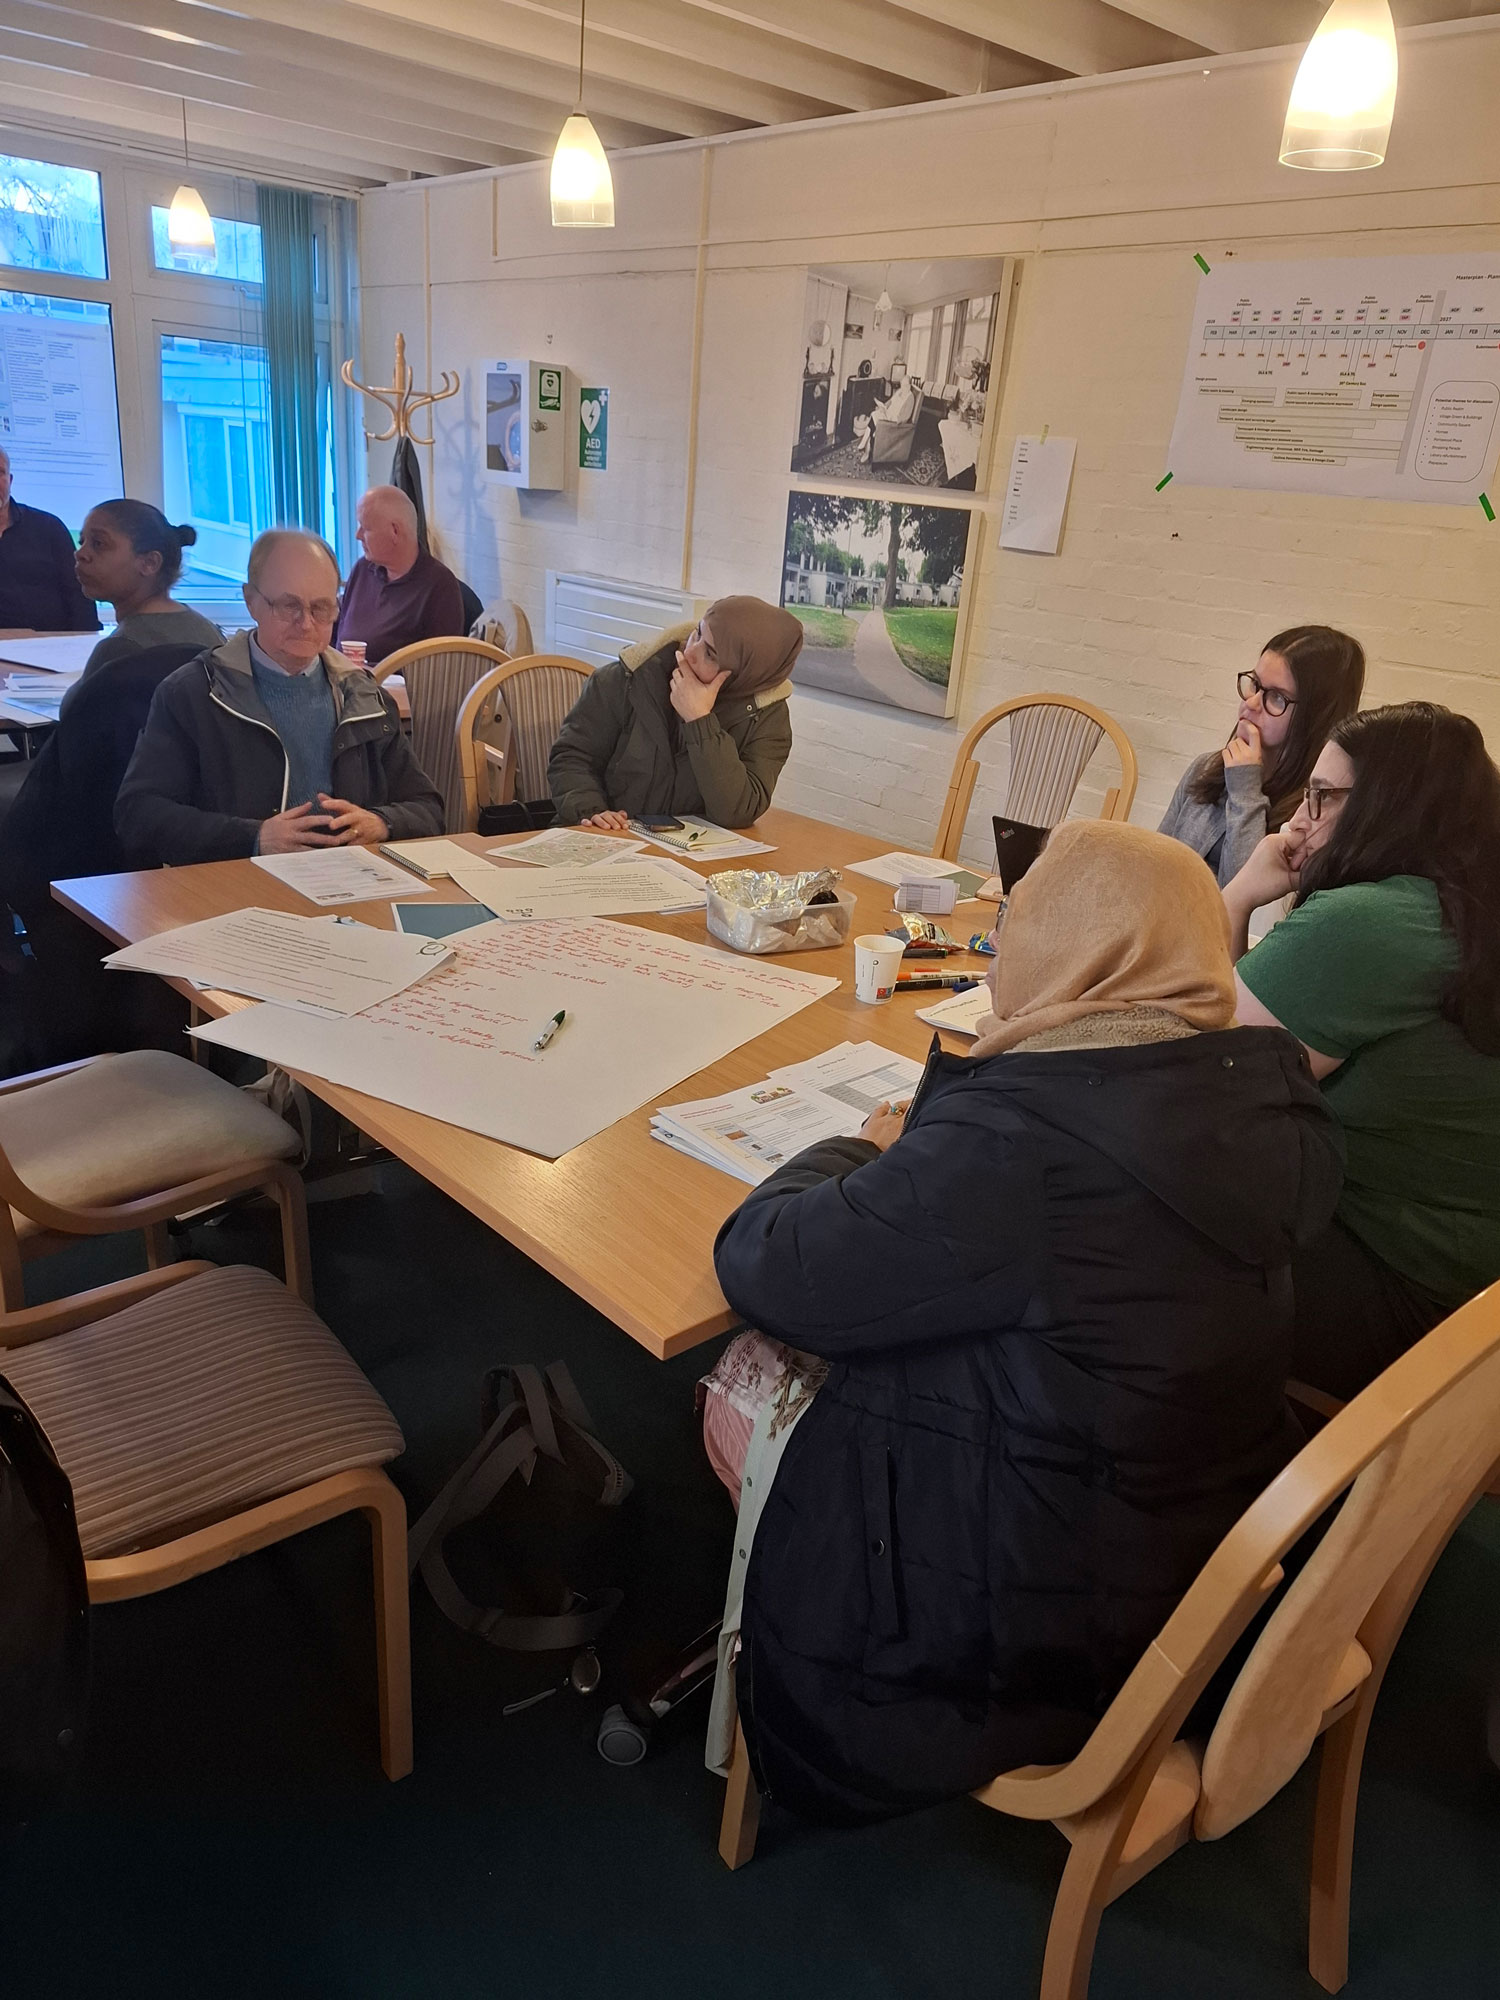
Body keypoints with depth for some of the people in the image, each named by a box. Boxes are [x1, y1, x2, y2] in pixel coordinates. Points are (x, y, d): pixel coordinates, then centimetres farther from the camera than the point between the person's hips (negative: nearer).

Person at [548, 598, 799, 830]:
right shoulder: (632, 678, -7)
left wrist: (699, 720, -22)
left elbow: (737, 812, -19)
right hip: (610, 844, 0)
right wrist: (590, 812, -19)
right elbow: (573, 756, -1)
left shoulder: (767, 715, -8)